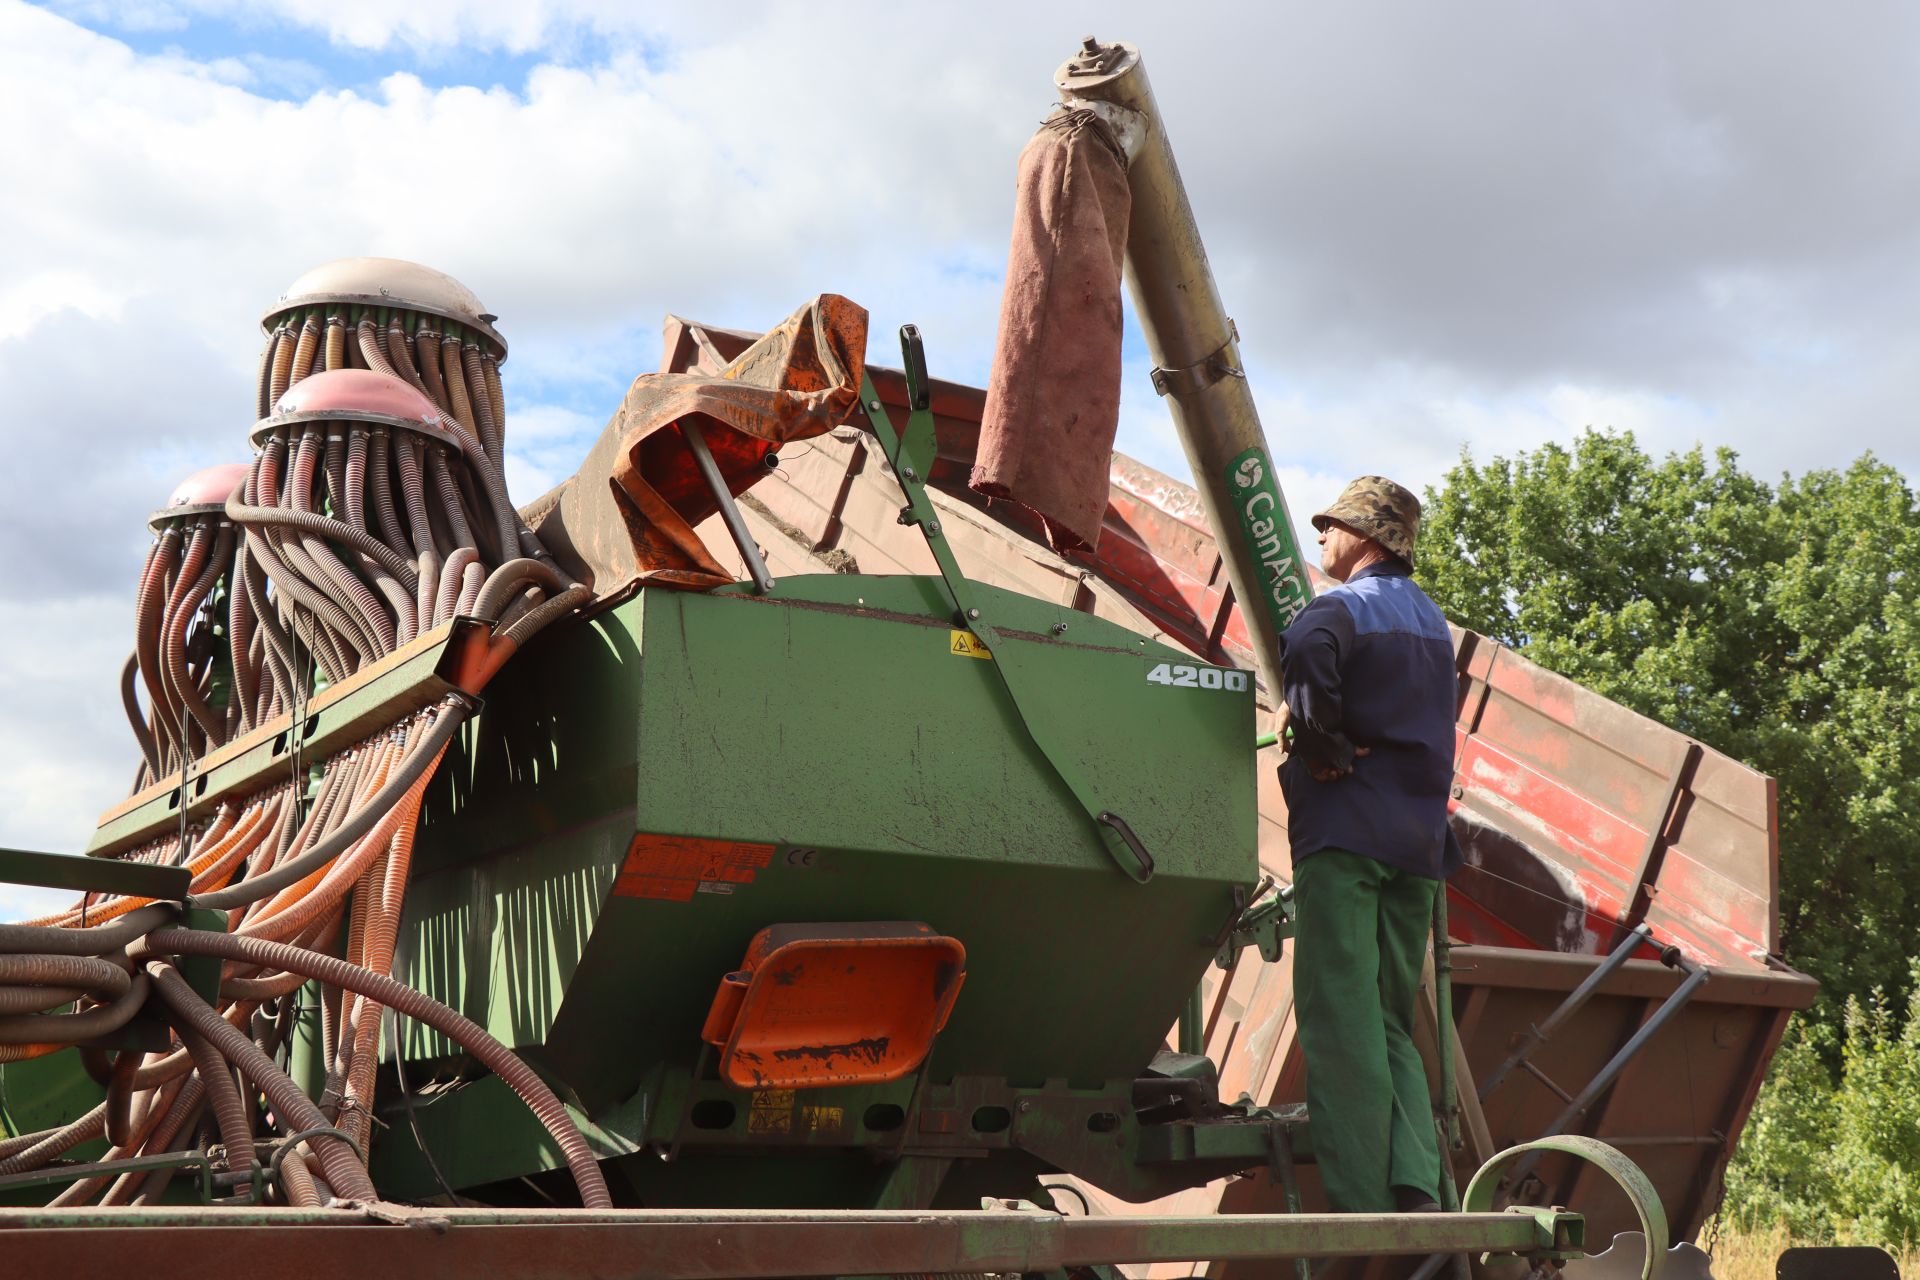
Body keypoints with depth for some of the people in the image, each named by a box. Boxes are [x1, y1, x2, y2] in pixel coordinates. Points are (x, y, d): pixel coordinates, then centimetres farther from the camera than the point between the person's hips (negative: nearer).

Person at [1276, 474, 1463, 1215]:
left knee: (1340, 1018, -7)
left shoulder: (1344, 606, -4)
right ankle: (1416, 1188, -3)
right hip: (1420, 837, 8)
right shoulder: (1431, 620, 22)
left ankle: (1361, 1206, -10)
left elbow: (1306, 655, -27)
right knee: (1391, 1022, 12)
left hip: (1345, 829, -8)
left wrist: (1321, 747, -14)